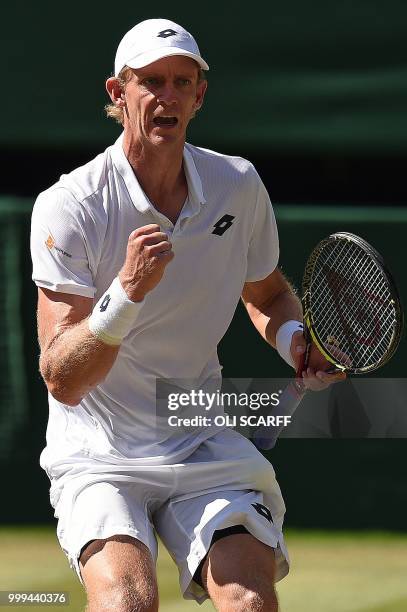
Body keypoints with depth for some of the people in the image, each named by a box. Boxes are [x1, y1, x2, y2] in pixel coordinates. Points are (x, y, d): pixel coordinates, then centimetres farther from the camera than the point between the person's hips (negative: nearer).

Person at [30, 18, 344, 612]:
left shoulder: (239, 186, 1)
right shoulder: (68, 206, -12)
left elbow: (266, 292, 23)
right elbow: (61, 380, -18)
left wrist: (295, 340, 1)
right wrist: (127, 294, -33)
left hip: (205, 448, 3)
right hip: (98, 456, -3)